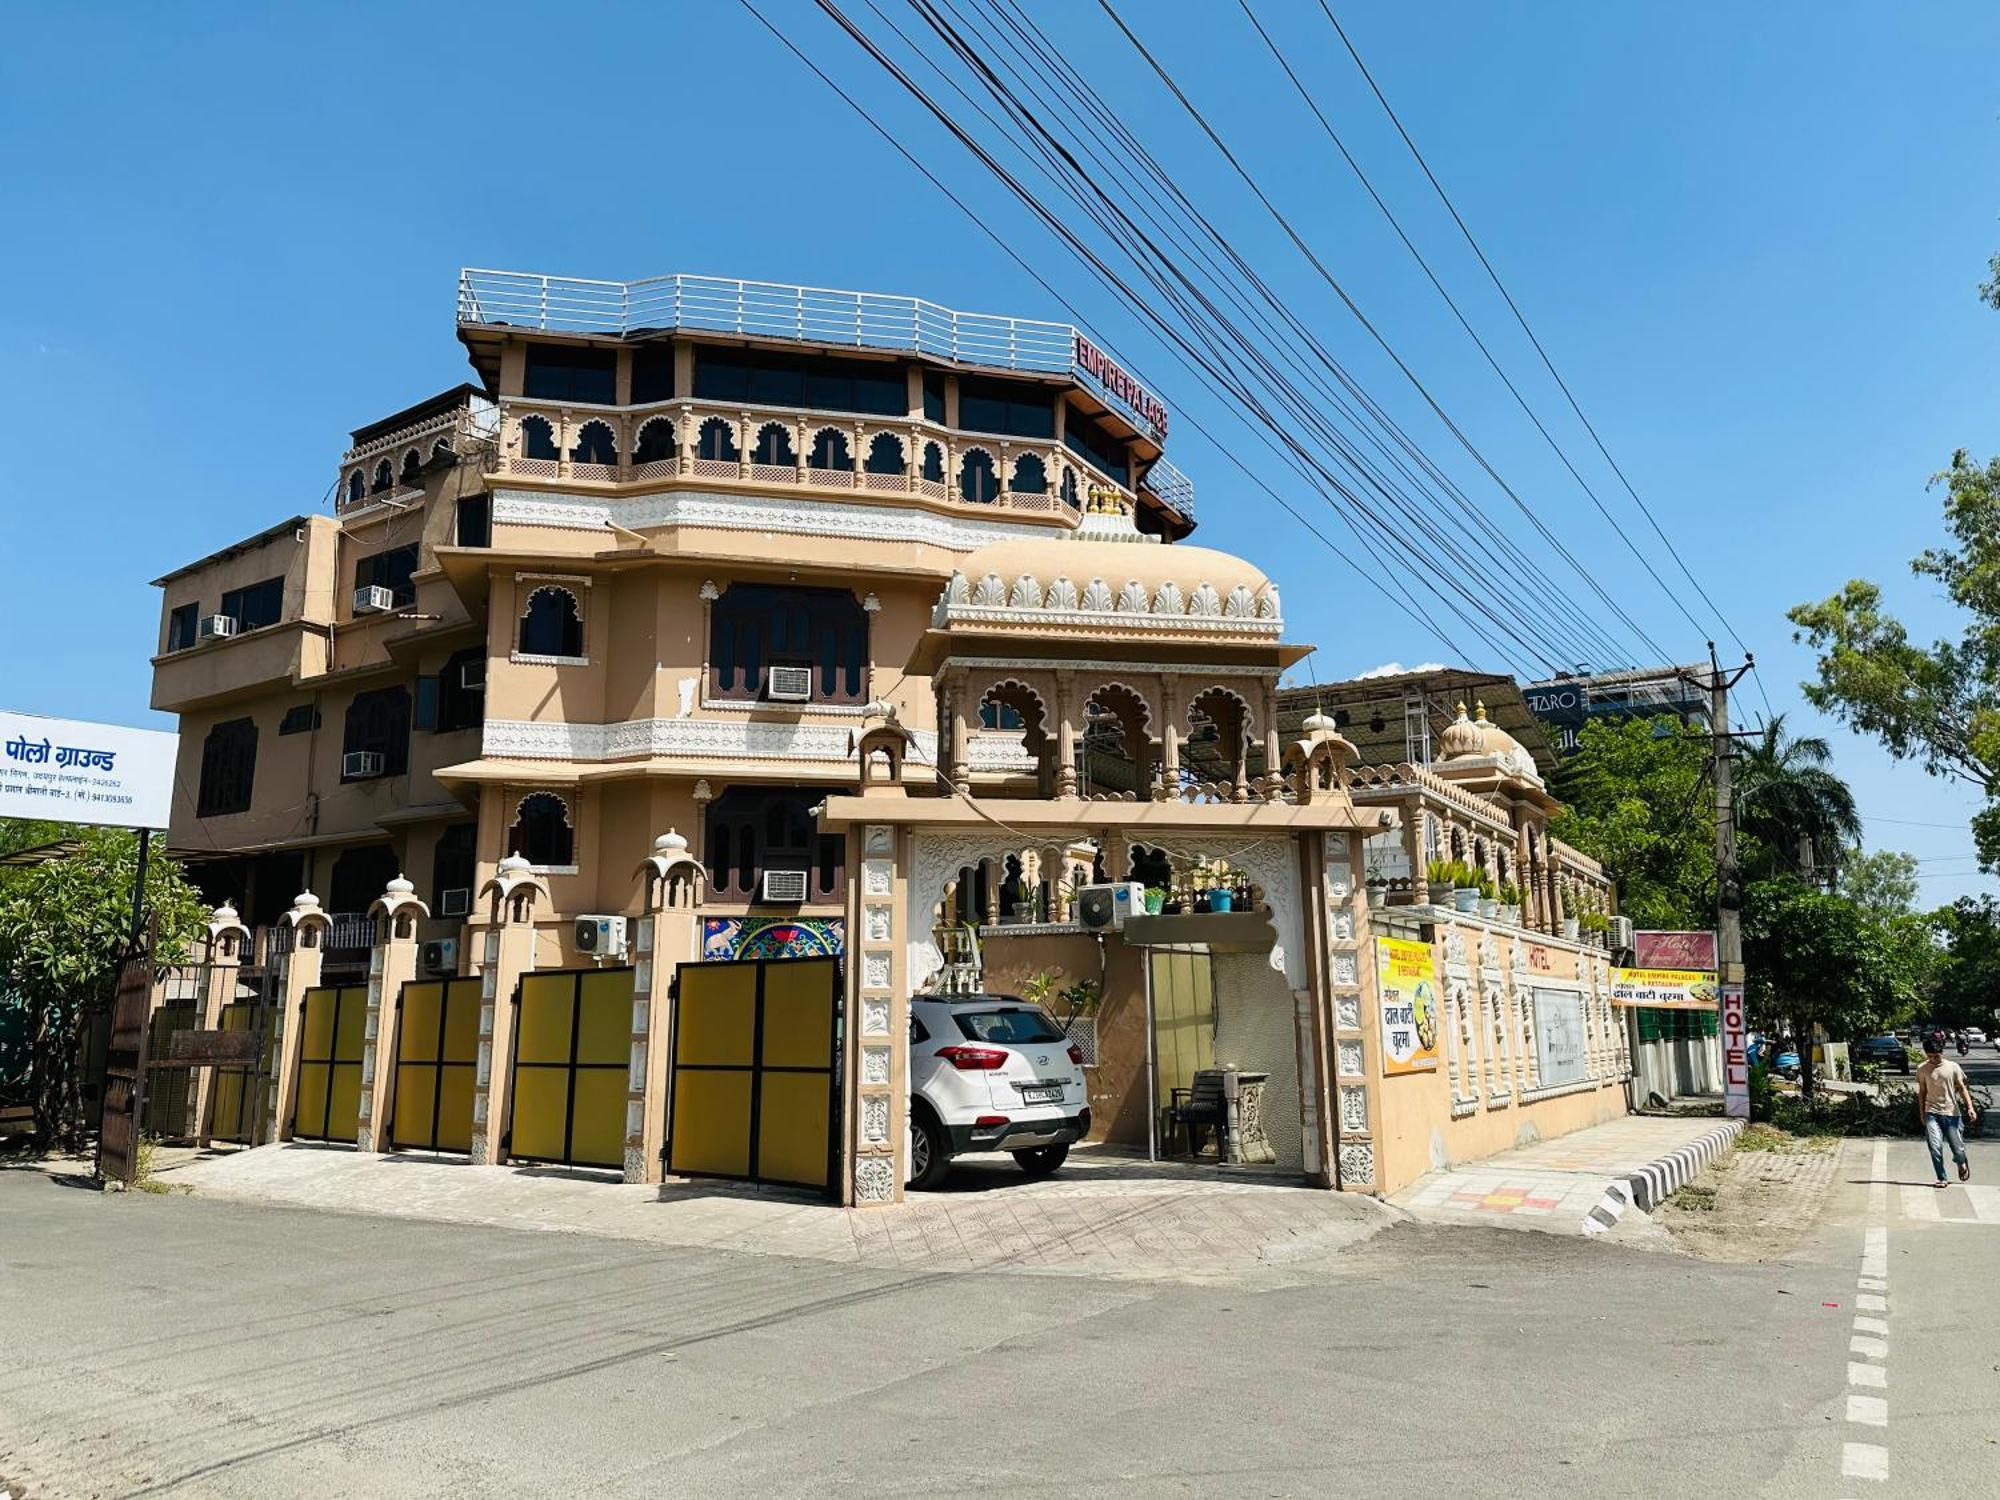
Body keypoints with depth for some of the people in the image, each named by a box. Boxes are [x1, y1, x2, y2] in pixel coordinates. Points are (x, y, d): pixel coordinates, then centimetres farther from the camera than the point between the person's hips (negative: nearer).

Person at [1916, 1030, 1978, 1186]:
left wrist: (1970, 1107, -14)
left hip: (1951, 1113, 0)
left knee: (1957, 1147, 7)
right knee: (1935, 1147, -10)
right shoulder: (1922, 1069, 1)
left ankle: (1962, 1163, 42)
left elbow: (1962, 1088, -1)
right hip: (1932, 1113, 0)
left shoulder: (1953, 1067, -2)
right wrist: (1922, 1114, 9)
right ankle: (1941, 1178, 3)